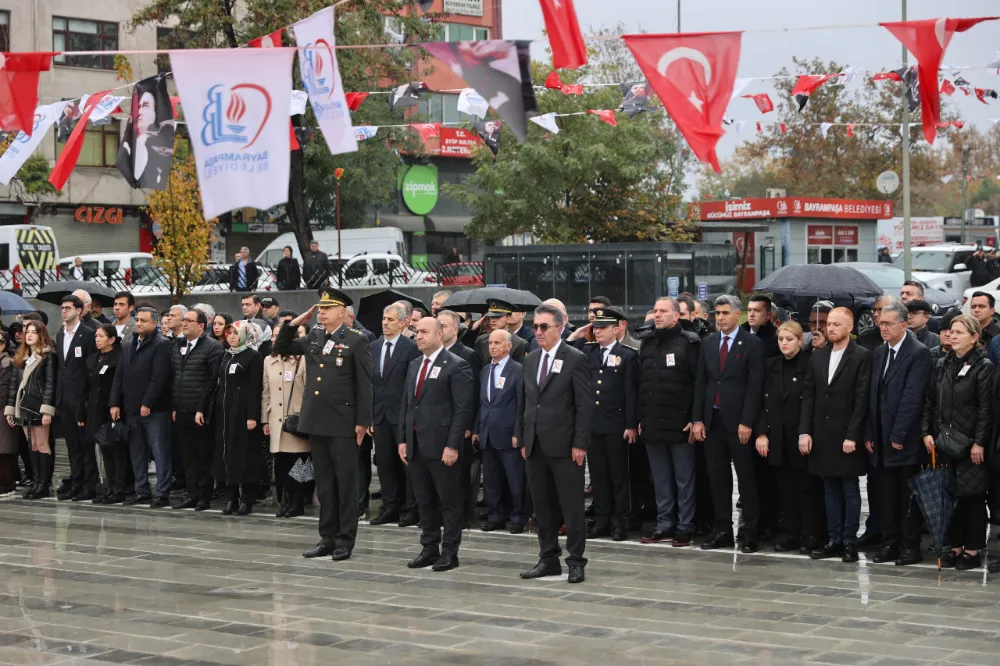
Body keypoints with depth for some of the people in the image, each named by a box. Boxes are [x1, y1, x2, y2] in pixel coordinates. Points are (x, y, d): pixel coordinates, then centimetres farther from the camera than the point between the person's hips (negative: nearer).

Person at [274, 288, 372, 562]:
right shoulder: (312, 338, 11)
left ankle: (345, 541, 7)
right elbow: (280, 348, 18)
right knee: (324, 484, 11)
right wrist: (295, 323, 5)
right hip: (316, 423, 6)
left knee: (345, 483, 1)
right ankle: (327, 538, 18)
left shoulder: (356, 341, -6)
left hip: (343, 424, -6)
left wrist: (363, 422, -11)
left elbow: (364, 385, -8)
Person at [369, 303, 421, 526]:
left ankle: (410, 508, 6)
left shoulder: (411, 348, -8)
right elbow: (370, 380, 11)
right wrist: (369, 411, 5)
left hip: (402, 414, -6)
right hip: (380, 413, 6)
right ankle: (390, 507, 15)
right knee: (384, 462, 8)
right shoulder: (374, 347, 11)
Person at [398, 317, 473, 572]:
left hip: (442, 446, -7)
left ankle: (450, 552, 6)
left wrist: (453, 445, -17)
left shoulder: (456, 366, -8)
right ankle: (429, 549, 19)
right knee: (424, 501, 12)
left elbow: (463, 408, -13)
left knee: (449, 502, 1)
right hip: (415, 445, 7)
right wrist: (403, 439, 11)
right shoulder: (414, 365, 15)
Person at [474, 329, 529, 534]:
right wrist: (476, 429, 11)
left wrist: (518, 433, -14)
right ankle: (496, 516, 19)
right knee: (491, 479, 10)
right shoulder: (484, 371, 15)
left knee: (516, 479, -1)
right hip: (487, 435, 6)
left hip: (508, 435, -6)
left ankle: (519, 518, 9)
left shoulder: (518, 371, -6)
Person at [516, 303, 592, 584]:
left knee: (572, 507, -1)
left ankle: (576, 562, 6)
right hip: (535, 446, 6)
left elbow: (585, 404, -9)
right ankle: (548, 560, 18)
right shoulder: (530, 360, 13)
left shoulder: (575, 359, -6)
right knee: (542, 507, 10)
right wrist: (523, 440, 12)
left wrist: (580, 444, -13)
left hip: (564, 446, -6)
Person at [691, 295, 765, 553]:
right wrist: (697, 419, 4)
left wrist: (746, 422, -14)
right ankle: (722, 530, 14)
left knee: (746, 478, 0)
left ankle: (750, 533, 3)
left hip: (738, 421, -5)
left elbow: (754, 385, -8)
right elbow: (700, 382, 11)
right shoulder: (708, 343, 11)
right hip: (712, 420, 5)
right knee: (717, 476, 8)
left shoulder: (752, 344, -4)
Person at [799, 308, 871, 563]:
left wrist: (852, 436, -15)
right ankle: (834, 540, 14)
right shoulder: (817, 356, 11)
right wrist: (804, 431, 1)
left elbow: (862, 399, -11)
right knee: (830, 491, 9)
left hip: (847, 436, -5)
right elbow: (808, 396, 9)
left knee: (850, 491, 2)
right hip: (822, 435, 5)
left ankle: (849, 542, 6)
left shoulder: (862, 357, -6)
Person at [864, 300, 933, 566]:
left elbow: (912, 397, -16)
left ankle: (910, 546, 8)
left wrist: (898, 436, -17)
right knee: (886, 494, 10)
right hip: (882, 439, 7)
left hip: (905, 440, -7)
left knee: (909, 495, 1)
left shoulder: (919, 353, -10)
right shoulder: (879, 353, 13)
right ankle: (890, 543, 17)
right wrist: (869, 434, 8)